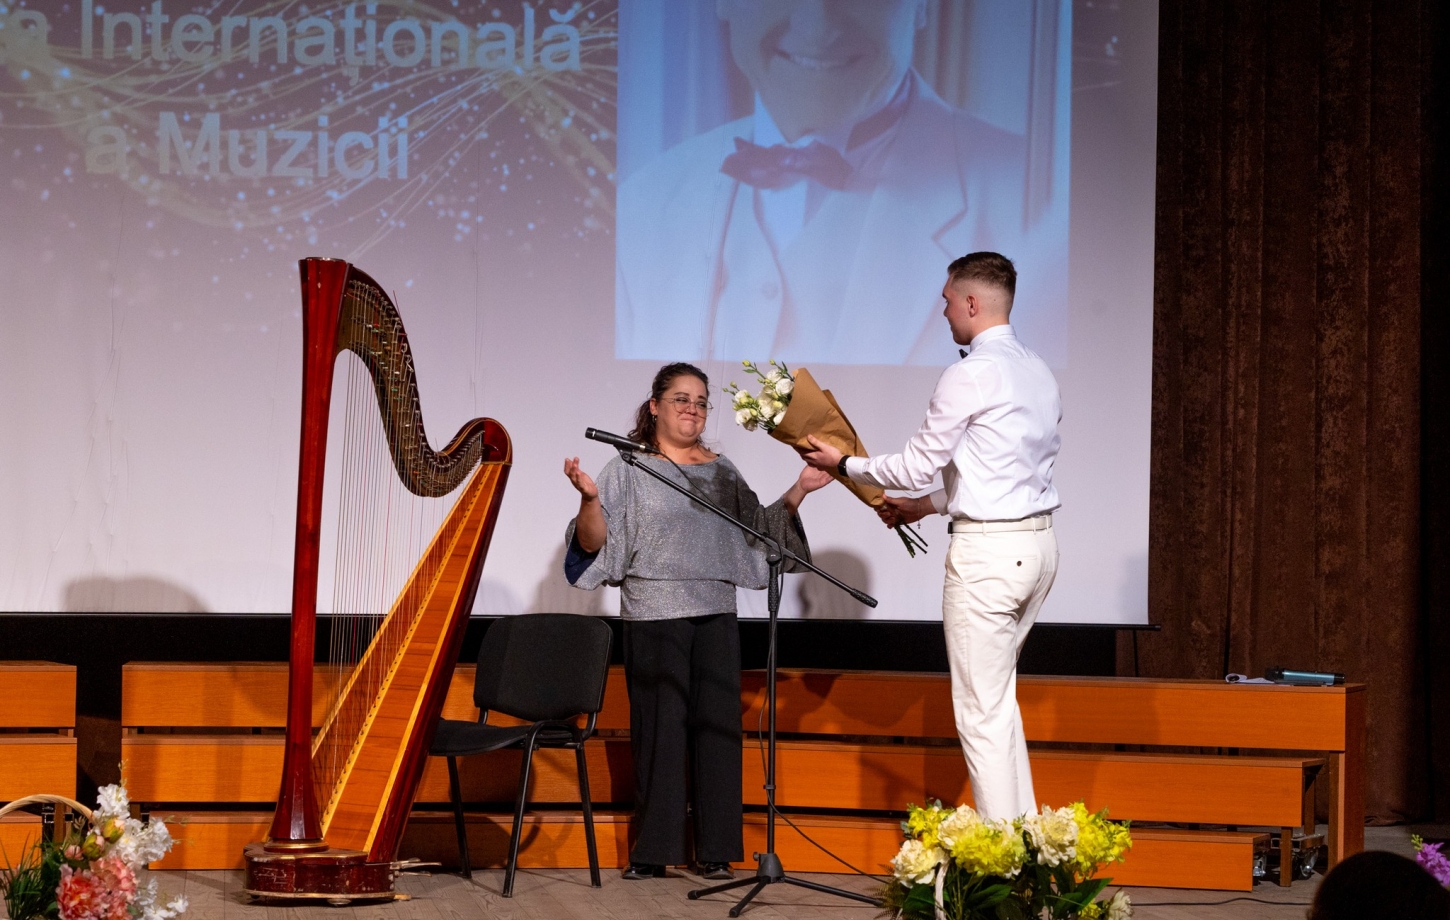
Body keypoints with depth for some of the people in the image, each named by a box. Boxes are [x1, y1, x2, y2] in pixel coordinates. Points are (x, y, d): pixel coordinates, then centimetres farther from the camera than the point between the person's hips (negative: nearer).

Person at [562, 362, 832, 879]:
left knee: (717, 727, 1)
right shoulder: (629, 471, 3)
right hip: (653, 617, -4)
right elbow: (594, 545, -4)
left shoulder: (721, 472, 16)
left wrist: (797, 492, 4)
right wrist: (589, 498, -22)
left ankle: (715, 850, 6)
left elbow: (757, 529, 15)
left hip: (716, 614, 4)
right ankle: (652, 851, 2)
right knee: (659, 729, -5)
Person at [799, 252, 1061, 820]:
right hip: (1039, 541, 9)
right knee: (998, 697, 20)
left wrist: (844, 464, 5)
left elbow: (918, 465, -9)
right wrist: (931, 504, 26)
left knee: (981, 709, -3)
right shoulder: (1038, 373, 13)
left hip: (988, 550, -9)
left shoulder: (971, 376, -14)